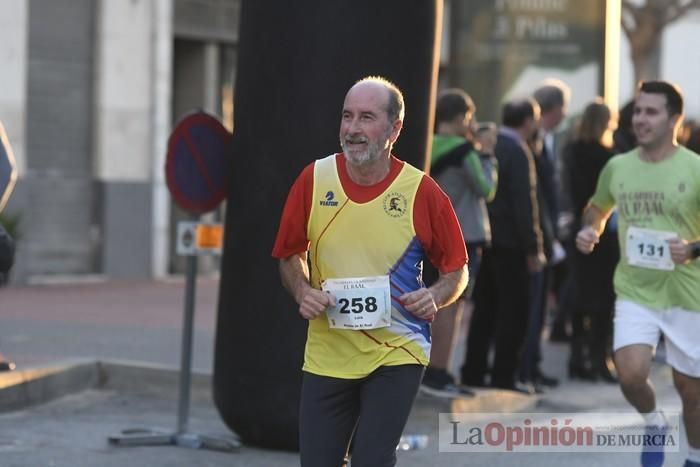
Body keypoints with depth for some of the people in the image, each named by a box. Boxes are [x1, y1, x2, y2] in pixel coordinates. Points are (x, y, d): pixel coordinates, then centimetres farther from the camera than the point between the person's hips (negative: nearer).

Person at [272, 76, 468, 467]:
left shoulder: (422, 191, -8)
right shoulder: (314, 179, -3)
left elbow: (457, 268, 3)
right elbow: (291, 255, 12)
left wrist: (434, 297, -17)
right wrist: (302, 291, -7)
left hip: (396, 356, -3)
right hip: (327, 356, 3)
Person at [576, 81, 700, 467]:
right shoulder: (617, 167, 2)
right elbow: (597, 209, 21)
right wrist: (590, 231, 0)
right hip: (635, 293, 2)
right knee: (631, 374, -18)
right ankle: (653, 423, 15)